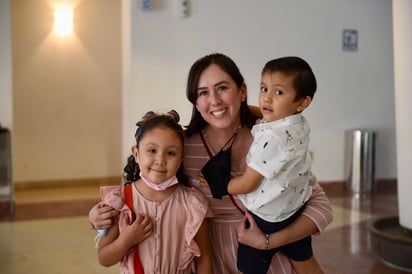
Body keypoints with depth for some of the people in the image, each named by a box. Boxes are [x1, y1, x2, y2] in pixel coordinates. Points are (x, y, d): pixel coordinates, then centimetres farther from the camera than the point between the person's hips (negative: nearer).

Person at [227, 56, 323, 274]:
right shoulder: (301, 125, -5)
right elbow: (265, 114, 19)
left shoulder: (271, 137, -30)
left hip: (268, 218, -8)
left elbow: (247, 184, -21)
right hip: (298, 210, 8)